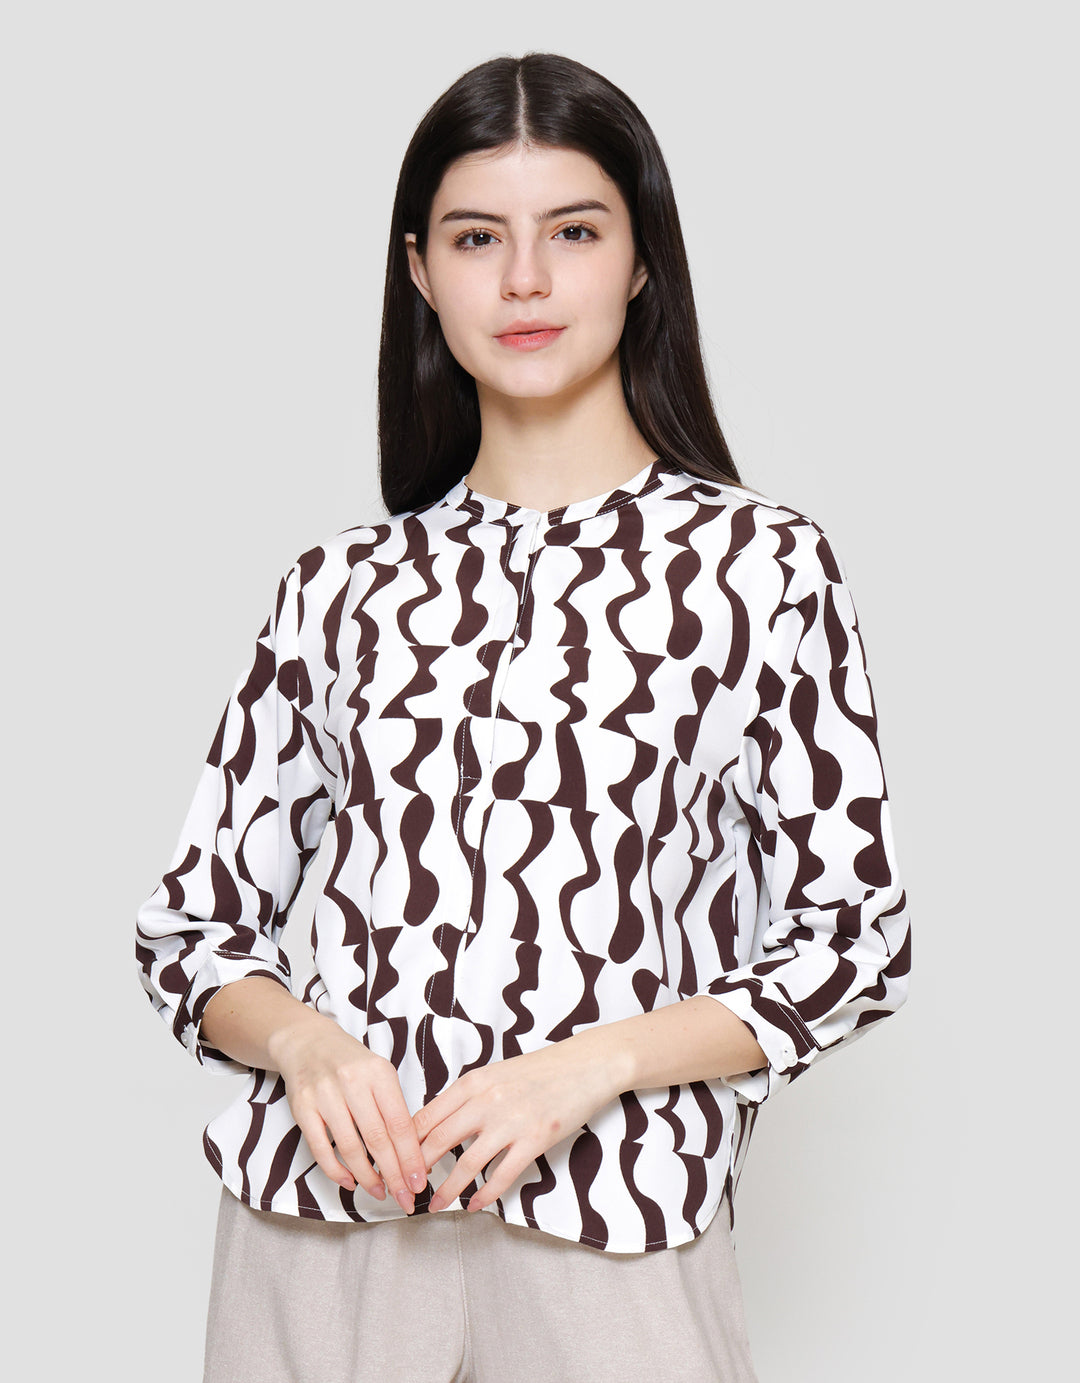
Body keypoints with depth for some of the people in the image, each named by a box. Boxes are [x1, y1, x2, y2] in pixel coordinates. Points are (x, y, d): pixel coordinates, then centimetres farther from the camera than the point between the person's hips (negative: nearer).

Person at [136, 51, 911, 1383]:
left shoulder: (763, 561, 1)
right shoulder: (341, 585, 7)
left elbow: (853, 933, 0)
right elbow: (193, 923, 9)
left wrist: (596, 1060, -13)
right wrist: (298, 1037, -12)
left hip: (614, 1232, -2)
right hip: (318, 1206, 2)